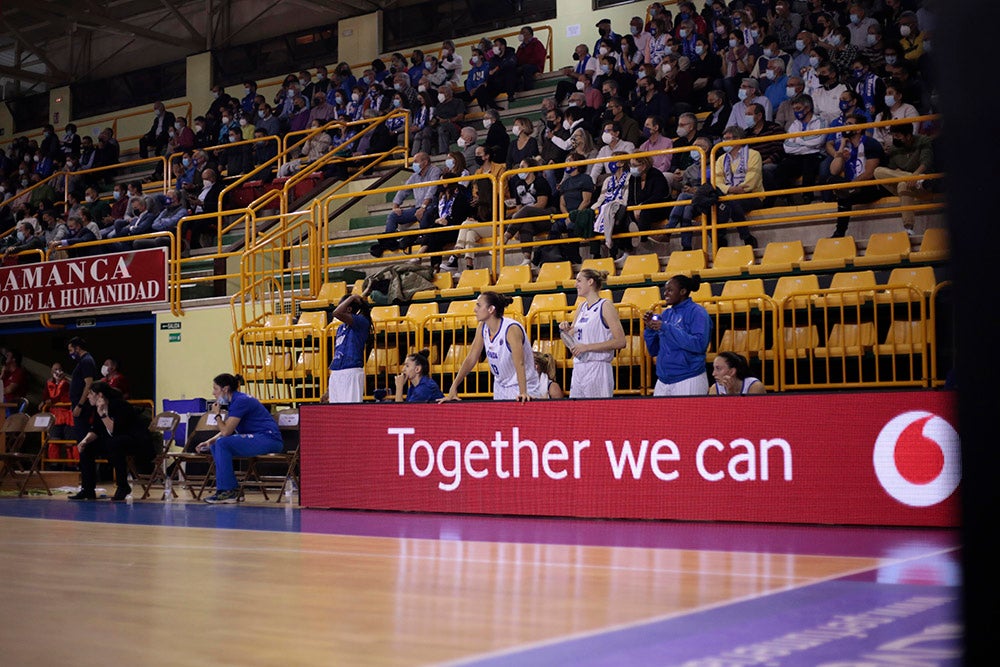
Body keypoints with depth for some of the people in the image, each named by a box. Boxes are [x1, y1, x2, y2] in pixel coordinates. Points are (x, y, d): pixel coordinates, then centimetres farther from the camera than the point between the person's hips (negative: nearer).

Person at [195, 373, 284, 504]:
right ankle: (233, 489, 5)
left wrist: (217, 414, -1)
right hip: (257, 439, 10)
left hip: (269, 439, -10)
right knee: (215, 447, 6)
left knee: (222, 443, -22)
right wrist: (210, 441, 5)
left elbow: (226, 431, -17)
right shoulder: (234, 401, 14)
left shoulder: (241, 401, -16)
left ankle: (227, 491, -16)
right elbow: (227, 430, 20)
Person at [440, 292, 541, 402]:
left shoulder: (512, 329, -22)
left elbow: (519, 364, -31)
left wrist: (523, 393, -42)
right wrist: (453, 389, -3)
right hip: (500, 387, 7)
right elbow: (471, 359, 2)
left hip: (521, 387, -7)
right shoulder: (482, 328, -2)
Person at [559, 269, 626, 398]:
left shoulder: (605, 306, -5)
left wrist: (587, 347, -16)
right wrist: (566, 330, 2)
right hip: (578, 369, 7)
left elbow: (620, 341, -14)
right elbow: (573, 337, 24)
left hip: (597, 369, -7)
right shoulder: (581, 307, 16)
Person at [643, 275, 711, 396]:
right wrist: (650, 328, -1)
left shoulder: (697, 312, -4)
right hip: (662, 381, 6)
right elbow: (654, 350, 16)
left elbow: (700, 344, -19)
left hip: (688, 381, -6)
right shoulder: (666, 314, 13)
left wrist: (667, 328, -18)